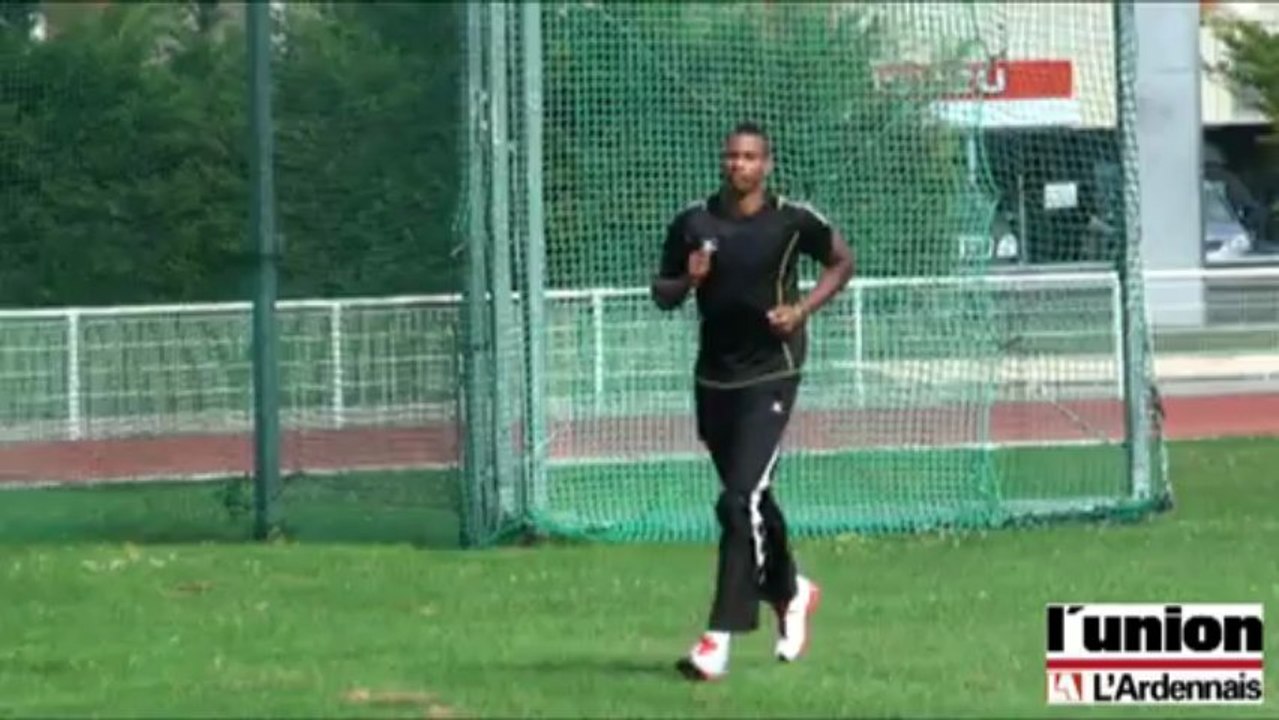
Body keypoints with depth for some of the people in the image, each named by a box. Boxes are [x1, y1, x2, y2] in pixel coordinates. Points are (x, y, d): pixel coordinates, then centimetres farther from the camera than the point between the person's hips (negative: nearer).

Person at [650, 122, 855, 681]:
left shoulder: (792, 221, -6)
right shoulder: (693, 224, 2)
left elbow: (842, 262, 8)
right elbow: (662, 294, 11)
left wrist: (803, 308, -7)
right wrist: (687, 281, -12)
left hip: (770, 376, -5)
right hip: (713, 377, 5)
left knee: (741, 501, -16)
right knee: (749, 500, 17)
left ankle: (720, 638, -19)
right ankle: (790, 592, 43)